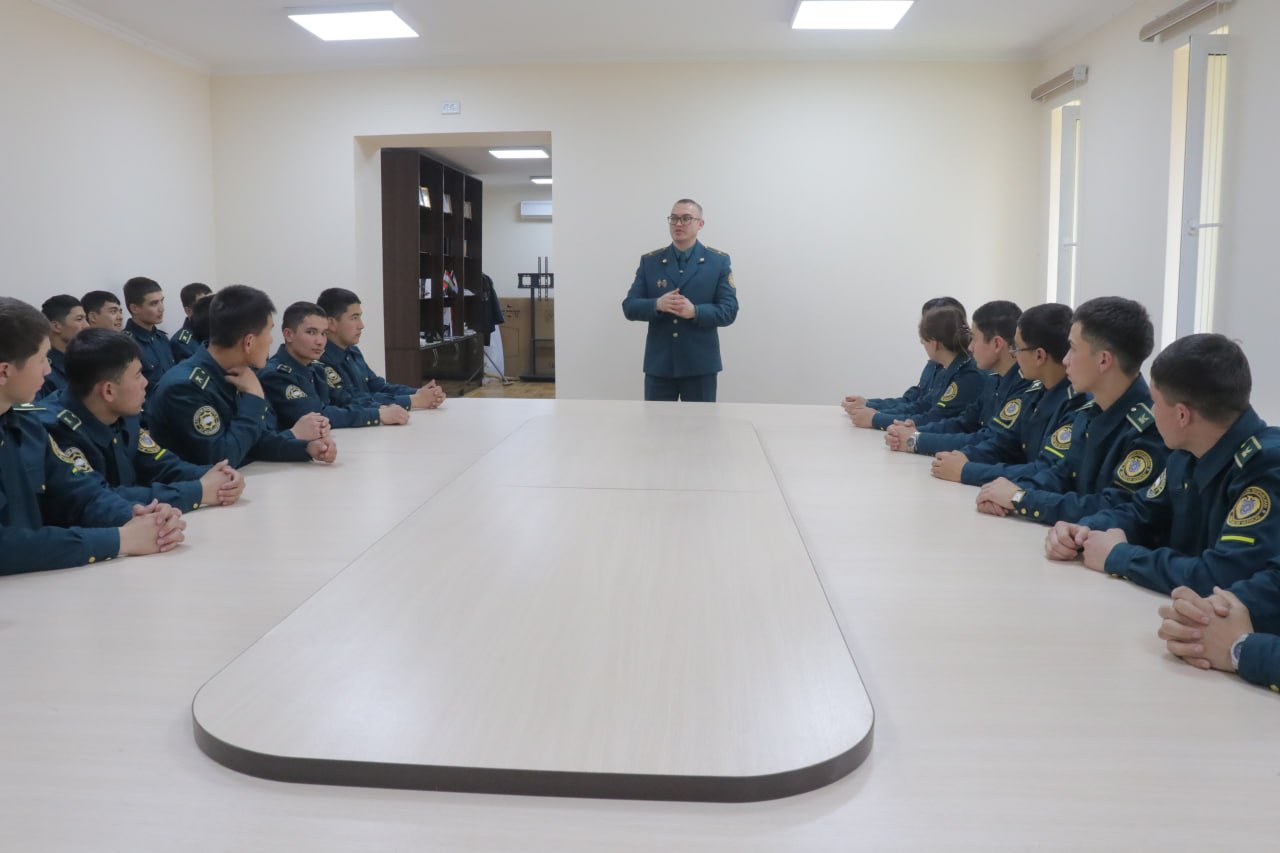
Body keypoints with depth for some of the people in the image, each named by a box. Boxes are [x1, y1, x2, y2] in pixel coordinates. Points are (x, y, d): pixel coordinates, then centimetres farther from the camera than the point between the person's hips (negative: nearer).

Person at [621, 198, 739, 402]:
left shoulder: (719, 261, 2)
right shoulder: (649, 261, 7)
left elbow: (729, 310, -4)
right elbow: (630, 307, 2)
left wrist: (695, 312, -22)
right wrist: (657, 305, -19)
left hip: (700, 364, -1)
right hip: (658, 364, 1)